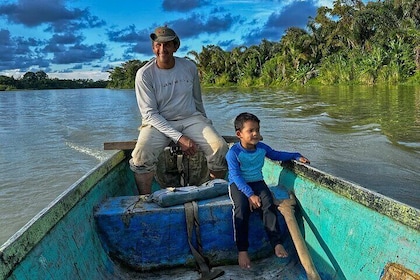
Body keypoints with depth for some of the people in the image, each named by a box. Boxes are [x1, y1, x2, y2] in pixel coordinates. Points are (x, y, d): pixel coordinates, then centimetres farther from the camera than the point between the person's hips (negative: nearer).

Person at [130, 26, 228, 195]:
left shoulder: (189, 67, 1)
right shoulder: (144, 74, -10)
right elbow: (149, 114, -13)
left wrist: (205, 127, 22)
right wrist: (179, 138, -22)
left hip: (190, 118, 3)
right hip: (158, 123, -2)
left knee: (220, 148, -20)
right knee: (141, 156, -31)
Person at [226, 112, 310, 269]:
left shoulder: (262, 148, 1)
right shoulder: (233, 153, -16)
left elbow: (277, 155, 19)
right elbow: (236, 176, -20)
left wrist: (296, 156, 9)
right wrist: (250, 194, -29)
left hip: (257, 182, 4)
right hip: (238, 185, -4)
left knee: (268, 204, -24)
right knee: (241, 207, -31)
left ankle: (276, 243, -16)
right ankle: (242, 250, -24)